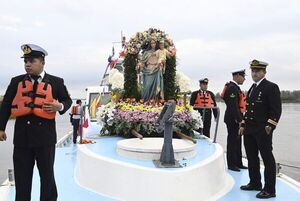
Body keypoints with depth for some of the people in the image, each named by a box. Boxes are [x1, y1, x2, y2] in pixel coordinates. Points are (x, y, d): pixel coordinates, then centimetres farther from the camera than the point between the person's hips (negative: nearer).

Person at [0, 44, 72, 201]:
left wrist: (60, 106, -13)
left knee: (47, 175, 10)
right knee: (22, 177, 12)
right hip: (22, 135, 2)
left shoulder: (56, 82, 1)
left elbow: (68, 100, 9)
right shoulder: (16, 81, 7)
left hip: (45, 135, -2)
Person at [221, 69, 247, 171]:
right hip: (233, 119, -11)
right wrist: (239, 119, -22)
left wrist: (240, 118, 17)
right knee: (232, 141, -1)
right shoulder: (232, 88, -18)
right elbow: (233, 106, -24)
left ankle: (238, 163, 26)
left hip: (236, 119, 11)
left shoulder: (235, 87, 16)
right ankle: (231, 164, 9)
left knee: (237, 141, 16)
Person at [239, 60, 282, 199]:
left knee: (267, 159, 0)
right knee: (252, 158, 15)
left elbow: (276, 110, -13)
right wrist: (243, 125, 17)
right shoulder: (252, 88, 17)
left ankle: (270, 190, 8)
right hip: (249, 130, 8)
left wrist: (269, 126, -20)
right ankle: (255, 183, 30)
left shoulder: (271, 87, -8)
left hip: (263, 130, -8)